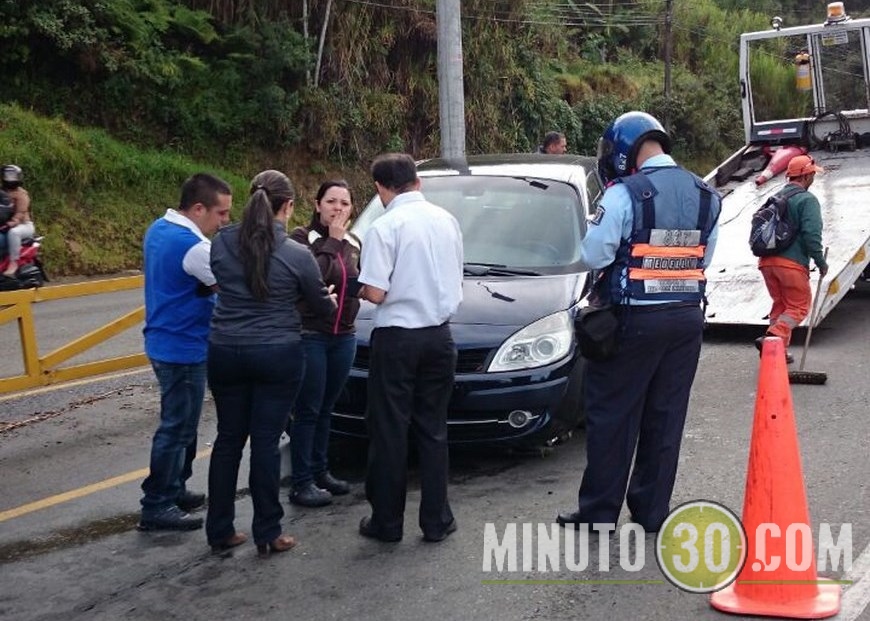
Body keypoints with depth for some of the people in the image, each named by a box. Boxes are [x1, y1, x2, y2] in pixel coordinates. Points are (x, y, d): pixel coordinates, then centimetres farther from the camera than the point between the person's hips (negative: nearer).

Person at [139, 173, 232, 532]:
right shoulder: (191, 245, -24)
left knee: (181, 424, 20)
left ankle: (175, 491, 31)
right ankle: (157, 507, 6)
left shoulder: (160, 229, 7)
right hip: (184, 348, -10)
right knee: (177, 428, -1)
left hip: (168, 343, 10)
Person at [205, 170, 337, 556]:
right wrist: (330, 299, 27)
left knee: (228, 439, 13)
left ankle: (219, 531, 20)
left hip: (225, 352, 3)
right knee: (266, 442, 3)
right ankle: (267, 535, 12)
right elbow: (322, 306, 4)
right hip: (278, 355, -3)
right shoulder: (297, 255, -10)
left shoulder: (221, 243, -2)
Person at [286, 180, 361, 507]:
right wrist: (333, 240, -16)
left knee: (326, 409, 14)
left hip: (344, 336, 6)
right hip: (309, 336, -6)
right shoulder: (301, 237, -7)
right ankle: (301, 483, 5)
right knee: (308, 411, -2)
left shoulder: (353, 243, 12)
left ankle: (320, 472, 24)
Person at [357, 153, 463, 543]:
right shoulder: (446, 220, 5)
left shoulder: (384, 227, -13)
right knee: (433, 429, 12)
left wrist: (361, 290, 4)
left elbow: (375, 293, -16)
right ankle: (436, 521, 17)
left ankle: (387, 522, 15)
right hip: (439, 335, 5)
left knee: (389, 431, 6)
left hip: (397, 338, -5)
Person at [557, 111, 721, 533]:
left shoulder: (625, 195, -14)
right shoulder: (706, 196, 7)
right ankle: (652, 510, 20)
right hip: (687, 318, 6)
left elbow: (592, 256, -12)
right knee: (666, 418, 12)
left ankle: (598, 513, 10)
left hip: (635, 320, -6)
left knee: (613, 417, 4)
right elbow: (704, 258, 11)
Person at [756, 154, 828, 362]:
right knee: (799, 306, 3)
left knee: (780, 304, 18)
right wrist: (820, 261, -6)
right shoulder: (807, 200, -7)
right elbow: (812, 234, -14)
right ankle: (772, 338, -18)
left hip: (767, 261, 7)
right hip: (792, 263, -7)